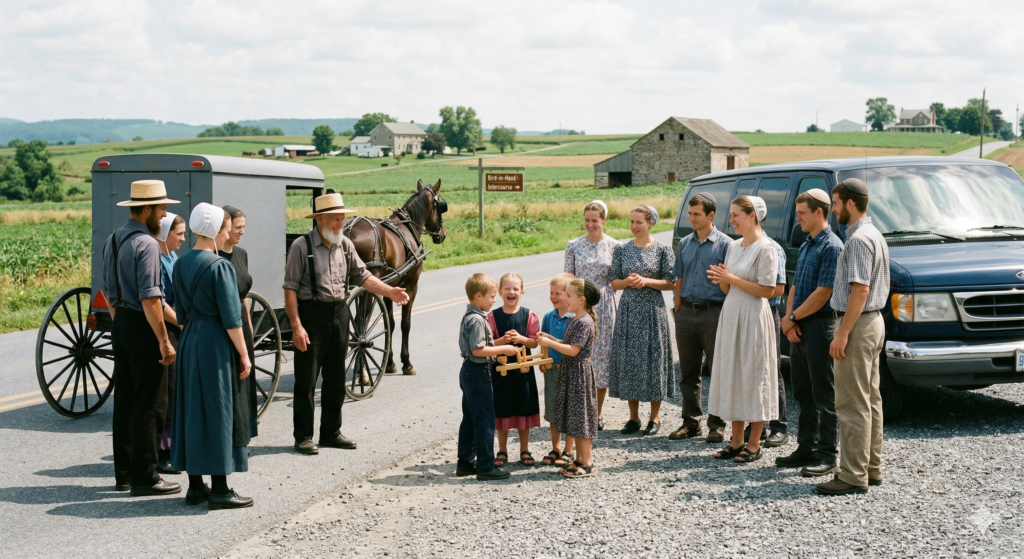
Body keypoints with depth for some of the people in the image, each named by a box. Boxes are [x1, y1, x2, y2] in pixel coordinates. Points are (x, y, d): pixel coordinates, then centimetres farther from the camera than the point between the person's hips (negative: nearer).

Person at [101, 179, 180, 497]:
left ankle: (124, 473, 20)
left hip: (120, 326, 10)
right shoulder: (146, 244, -17)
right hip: (142, 327, -9)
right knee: (149, 404, -5)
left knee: (124, 401, 13)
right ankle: (144, 478, -2)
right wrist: (164, 340, -19)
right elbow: (149, 298, -22)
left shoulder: (113, 241, 12)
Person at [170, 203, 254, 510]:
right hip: (216, 345, -7)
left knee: (192, 409, 12)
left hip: (190, 342, 8)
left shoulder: (181, 264, 6)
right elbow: (230, 318, -16)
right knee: (218, 412, -2)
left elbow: (181, 312, 13)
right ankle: (219, 491, 2)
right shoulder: (220, 266, -15)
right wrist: (244, 355, -9)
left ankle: (195, 486, 18)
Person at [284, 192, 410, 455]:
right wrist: (296, 326, -18)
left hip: (339, 313, 6)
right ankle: (303, 436, 9)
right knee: (306, 379, 0)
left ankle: (331, 432, 25)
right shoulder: (302, 246, -11)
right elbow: (290, 288, -13)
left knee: (336, 378, 13)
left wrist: (390, 291, -4)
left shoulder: (345, 245, 7)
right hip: (311, 314, -6)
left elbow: (362, 276, 11)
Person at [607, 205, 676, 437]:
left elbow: (670, 283, -2)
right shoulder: (621, 249, 7)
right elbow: (614, 283, 9)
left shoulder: (662, 249, -1)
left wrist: (646, 281, -15)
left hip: (653, 310, -3)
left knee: (653, 358, -1)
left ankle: (655, 417, 11)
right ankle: (633, 417, 14)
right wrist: (628, 282, -11)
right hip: (628, 310, 3)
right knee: (628, 359, 4)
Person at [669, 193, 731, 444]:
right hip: (687, 313, 5)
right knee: (688, 373, 10)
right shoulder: (684, 244, 13)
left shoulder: (725, 244, -3)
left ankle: (717, 424, 7)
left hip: (713, 312, -5)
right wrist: (678, 312, 11)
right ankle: (691, 421, 19)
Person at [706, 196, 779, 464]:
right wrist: (721, 279, -4)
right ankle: (736, 440, 16)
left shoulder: (765, 248, -10)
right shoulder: (733, 246, 14)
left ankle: (754, 445, 2)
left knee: (754, 376, -4)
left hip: (753, 317, -8)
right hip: (730, 314, 8)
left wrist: (732, 278, -16)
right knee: (732, 374, 9)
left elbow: (767, 290, -17)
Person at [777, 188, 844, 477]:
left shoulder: (831, 247, -12)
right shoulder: (806, 246, 17)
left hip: (820, 326, -9)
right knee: (803, 393, 13)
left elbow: (823, 293, -18)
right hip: (799, 329, 9)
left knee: (824, 394, -4)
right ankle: (806, 448, 21)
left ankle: (828, 454, 1)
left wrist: (793, 318, -10)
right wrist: (790, 319, 0)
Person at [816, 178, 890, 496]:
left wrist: (842, 333, -22)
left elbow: (860, 291, -23)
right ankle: (872, 468, 19)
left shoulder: (859, 239, -17)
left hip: (858, 326, -11)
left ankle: (853, 476, -8)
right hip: (873, 321, 11)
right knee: (870, 400, 13)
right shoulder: (874, 235, 16)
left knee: (852, 403, -9)